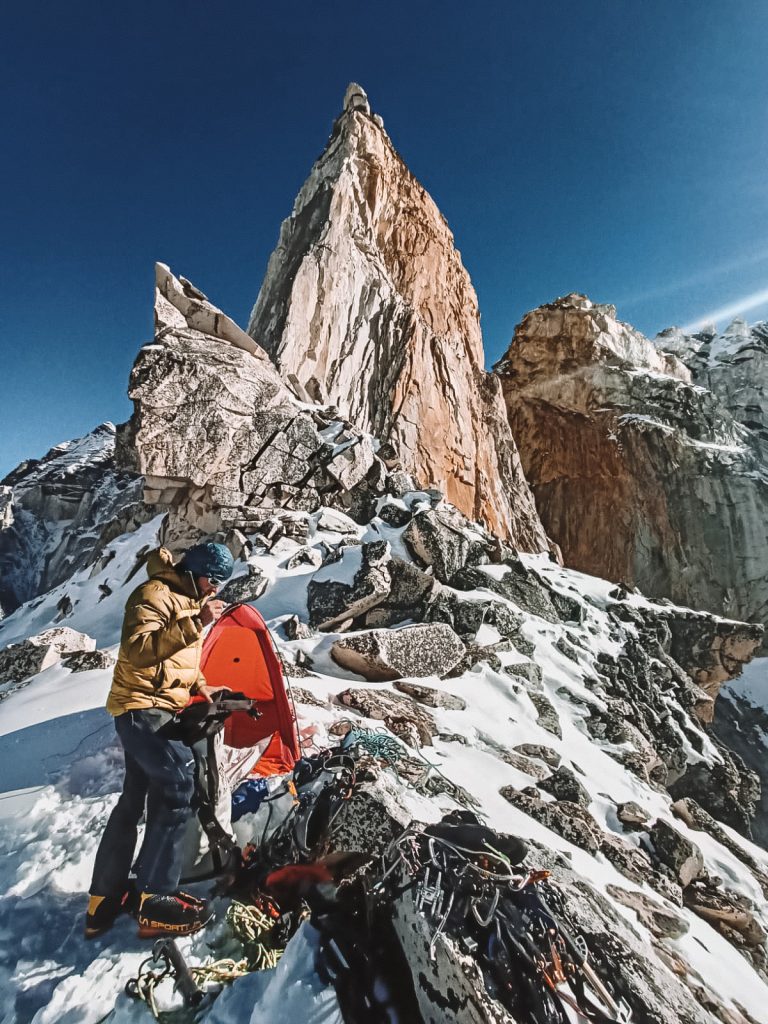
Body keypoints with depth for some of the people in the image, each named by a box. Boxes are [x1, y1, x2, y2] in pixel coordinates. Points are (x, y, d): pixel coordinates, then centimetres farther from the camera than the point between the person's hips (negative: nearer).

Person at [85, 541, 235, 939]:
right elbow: (139, 650, -30)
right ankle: (155, 901, -7)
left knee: (134, 800, 14)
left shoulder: (188, 599, 15)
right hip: (142, 708, -10)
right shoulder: (155, 595, -15)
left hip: (155, 710, 10)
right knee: (177, 783, -16)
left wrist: (197, 683, 11)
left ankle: (105, 898, 26)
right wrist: (194, 622, -37)